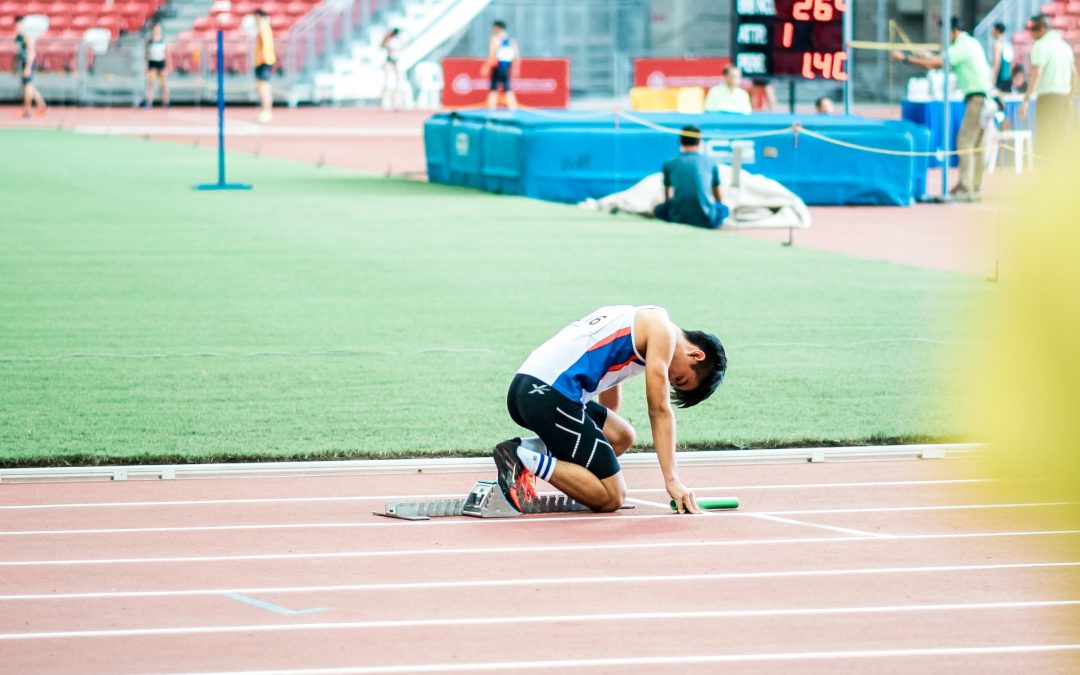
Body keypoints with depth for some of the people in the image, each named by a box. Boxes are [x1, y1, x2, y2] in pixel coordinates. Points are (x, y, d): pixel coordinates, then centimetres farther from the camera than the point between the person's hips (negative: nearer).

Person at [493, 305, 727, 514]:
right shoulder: (663, 330, 2)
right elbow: (660, 410, -2)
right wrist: (672, 480, -2)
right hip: (549, 394, -9)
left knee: (621, 438, 18)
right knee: (612, 497, -5)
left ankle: (529, 448, 3)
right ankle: (523, 459, -14)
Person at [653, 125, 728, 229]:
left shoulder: (669, 163, 8)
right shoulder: (710, 163, 8)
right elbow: (717, 194, 24)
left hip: (678, 217, 0)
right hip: (707, 219, 0)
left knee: (659, 209, 30)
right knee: (723, 208, 30)